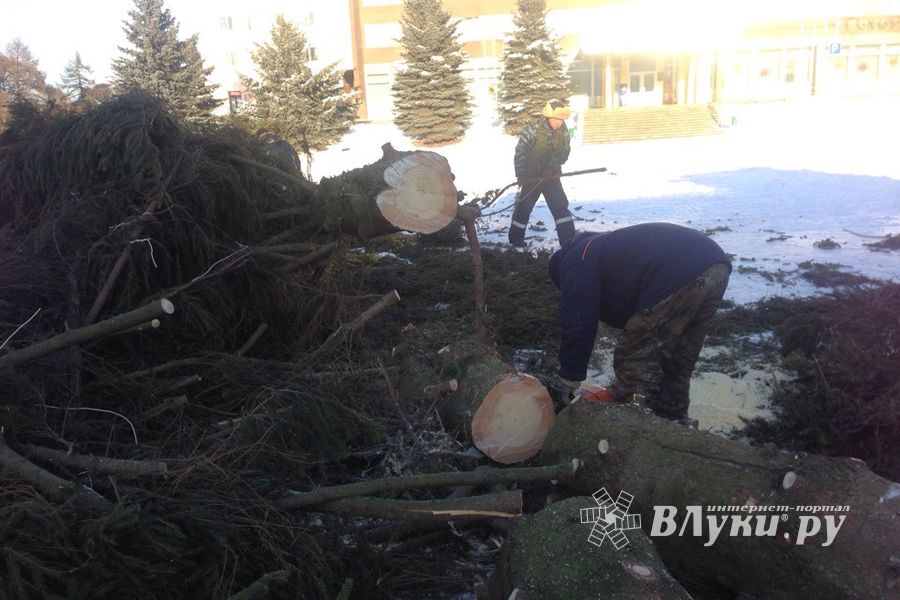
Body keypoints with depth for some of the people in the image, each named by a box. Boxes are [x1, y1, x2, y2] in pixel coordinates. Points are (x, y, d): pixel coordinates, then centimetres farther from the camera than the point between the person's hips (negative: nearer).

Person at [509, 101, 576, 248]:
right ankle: (515, 239, 25)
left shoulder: (563, 130, -5)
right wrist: (520, 174, -20)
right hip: (532, 176, -3)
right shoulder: (533, 128, -18)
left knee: (561, 206, -3)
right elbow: (520, 151, -16)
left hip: (552, 176, 3)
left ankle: (569, 240, 1)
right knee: (524, 207, 8)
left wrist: (551, 167, -22)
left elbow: (564, 153, -5)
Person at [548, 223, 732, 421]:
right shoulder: (610, 248, 40)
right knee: (679, 365, 24)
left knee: (633, 364, 5)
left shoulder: (577, 261, 14)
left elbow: (576, 325, 7)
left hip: (677, 276, -9)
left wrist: (569, 381, 19)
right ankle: (672, 422, 37)